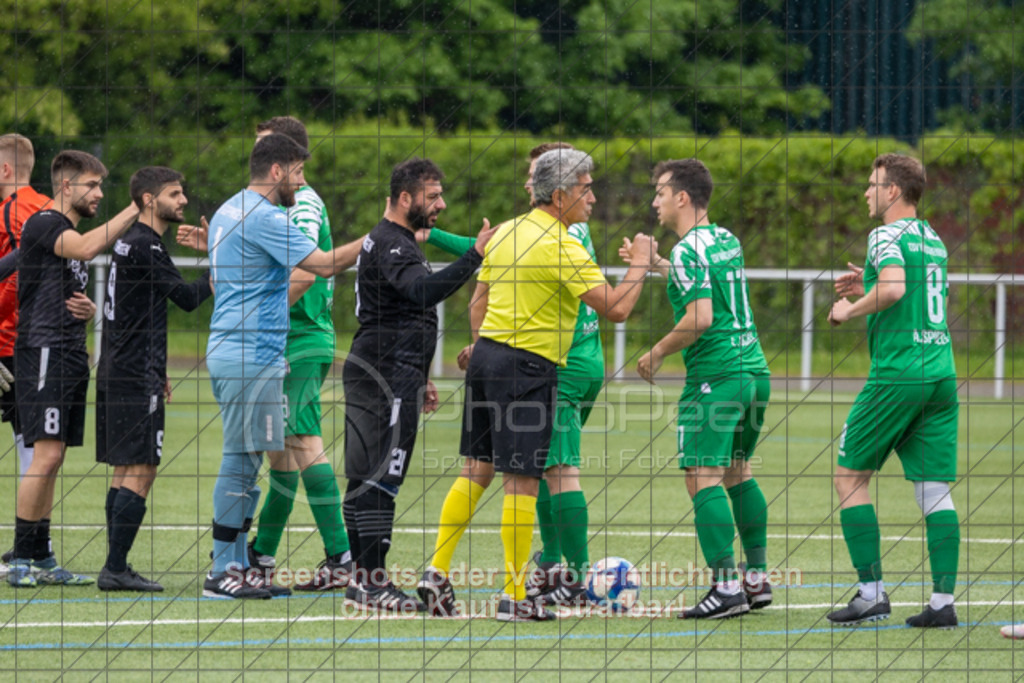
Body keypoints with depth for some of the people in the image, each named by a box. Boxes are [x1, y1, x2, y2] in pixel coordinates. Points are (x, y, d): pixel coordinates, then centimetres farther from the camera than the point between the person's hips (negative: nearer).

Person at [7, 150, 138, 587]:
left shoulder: (71, 232, 22)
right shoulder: (42, 225, -8)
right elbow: (86, 248, -28)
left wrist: (88, 309, 7)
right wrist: (134, 211, -23)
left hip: (71, 355, 9)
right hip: (43, 351, -9)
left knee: (52, 459, 8)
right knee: (47, 454, -14)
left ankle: (41, 559, 11)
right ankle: (21, 560, -12)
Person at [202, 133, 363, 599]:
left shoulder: (227, 212, 17)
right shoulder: (264, 218, -15)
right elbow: (325, 264, -19)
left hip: (229, 348, 10)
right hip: (252, 356, -10)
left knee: (244, 462, 12)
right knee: (242, 461, -8)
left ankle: (237, 565, 13)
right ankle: (222, 573, -7)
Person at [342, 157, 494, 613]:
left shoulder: (398, 242, 21)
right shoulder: (390, 245, -14)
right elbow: (424, 291, -33)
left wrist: (419, 379, 31)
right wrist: (475, 256, -38)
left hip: (375, 372, 11)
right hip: (388, 377, -11)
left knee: (365, 478, 11)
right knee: (382, 478, -10)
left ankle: (363, 577, 14)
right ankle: (374, 582, -11)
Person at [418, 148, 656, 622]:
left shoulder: (505, 232, 12)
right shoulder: (560, 246, -13)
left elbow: (478, 302, 18)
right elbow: (615, 308, -15)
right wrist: (640, 264, -1)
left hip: (487, 353, 8)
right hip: (528, 368, -8)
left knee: (476, 470, 13)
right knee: (522, 481, -4)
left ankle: (438, 570, 10)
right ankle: (514, 597, -2)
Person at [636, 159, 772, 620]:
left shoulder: (688, 251, -12)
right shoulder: (727, 240, 13)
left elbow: (700, 317, -21)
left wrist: (658, 353, -9)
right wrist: (658, 266, 35)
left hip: (714, 376, -9)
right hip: (754, 370, 9)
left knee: (703, 479, -9)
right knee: (738, 474, 18)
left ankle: (726, 587, -16)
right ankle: (757, 579, 19)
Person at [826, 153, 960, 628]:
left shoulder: (887, 236, -8)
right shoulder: (933, 240, 18)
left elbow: (894, 288, -25)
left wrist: (850, 309, -10)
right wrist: (868, 285, 22)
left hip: (898, 372, -7)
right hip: (941, 372, 7)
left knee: (850, 475, 4)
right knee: (935, 491, 4)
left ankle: (871, 592, -2)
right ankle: (943, 601, -3)